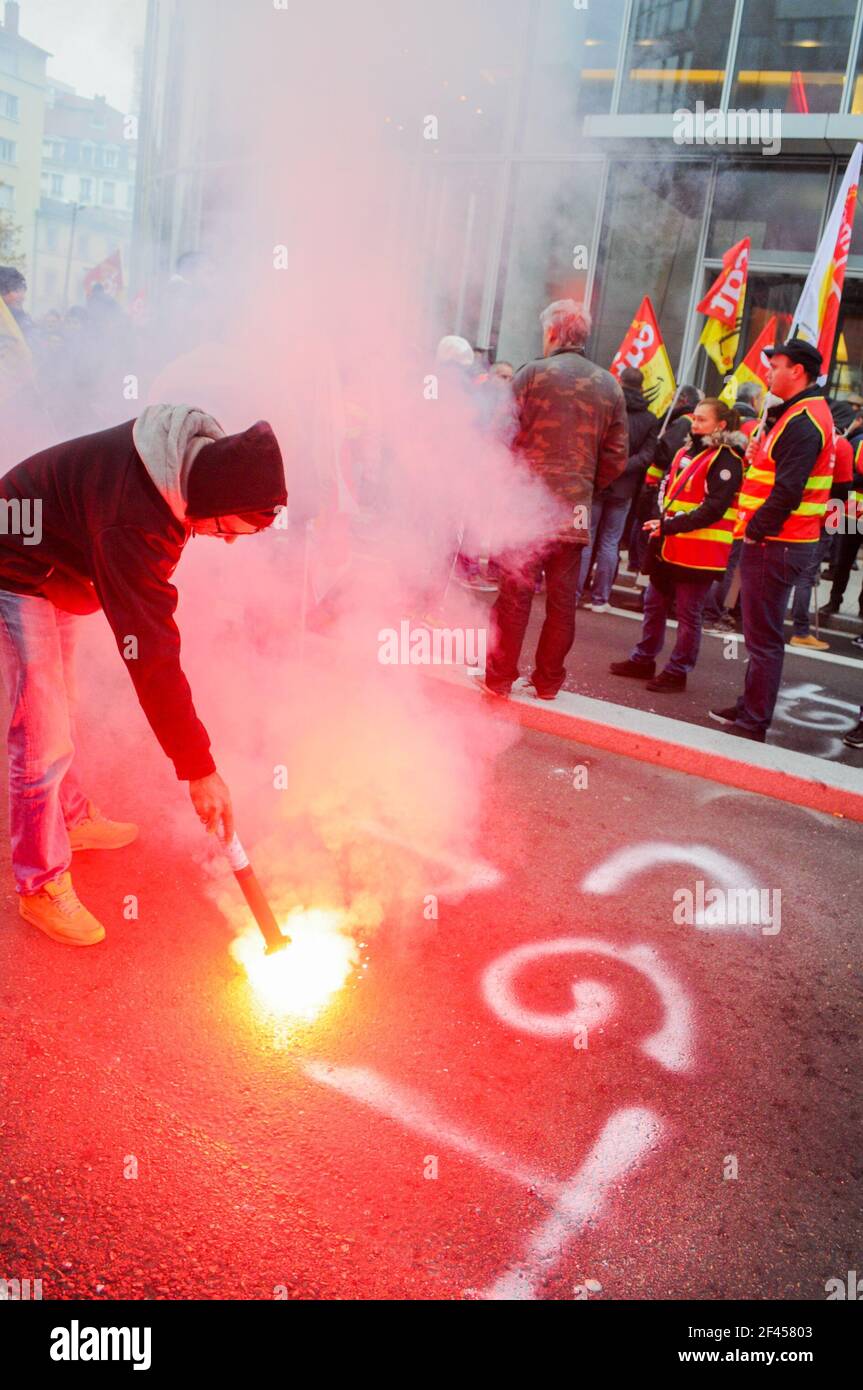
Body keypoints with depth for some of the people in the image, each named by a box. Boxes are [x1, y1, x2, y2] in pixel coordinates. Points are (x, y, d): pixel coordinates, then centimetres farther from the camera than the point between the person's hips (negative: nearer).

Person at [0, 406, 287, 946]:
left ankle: (73, 819, 41)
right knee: (44, 736, -7)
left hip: (62, 571, 9)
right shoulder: (133, 523, -41)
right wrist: (199, 768, -33)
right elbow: (151, 654, -39)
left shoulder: (199, 449, -14)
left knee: (58, 706, 23)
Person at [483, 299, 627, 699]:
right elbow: (617, 456, 7)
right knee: (562, 600, 9)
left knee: (515, 593, 2)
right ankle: (548, 681, 18)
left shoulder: (533, 373, -2)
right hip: (575, 511, 3)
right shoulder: (609, 386, 9)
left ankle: (500, 677, 8)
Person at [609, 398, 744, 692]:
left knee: (687, 613, 1)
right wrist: (659, 522, 6)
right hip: (669, 546, 8)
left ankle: (678, 672, 10)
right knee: (654, 604, 15)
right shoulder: (686, 452, 15)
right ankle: (643, 660, 27)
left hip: (698, 551, -8)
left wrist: (671, 525, -21)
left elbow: (714, 508, -18)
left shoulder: (726, 460, -10)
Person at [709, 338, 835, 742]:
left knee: (764, 637, -5)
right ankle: (748, 708, 29)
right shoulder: (798, 414, 17)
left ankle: (752, 725, 1)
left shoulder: (804, 421, -16)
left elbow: (787, 491, -23)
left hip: (774, 545, -11)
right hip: (773, 542, 11)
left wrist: (755, 532, -15)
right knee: (761, 633, 18)